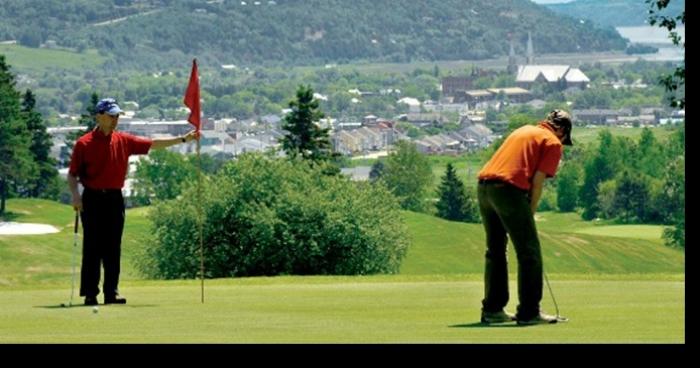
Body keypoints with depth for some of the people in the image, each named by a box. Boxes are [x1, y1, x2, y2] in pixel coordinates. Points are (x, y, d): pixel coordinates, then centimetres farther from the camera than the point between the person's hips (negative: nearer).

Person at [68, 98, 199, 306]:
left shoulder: (124, 141, 8)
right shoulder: (84, 144, -4)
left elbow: (154, 144, 11)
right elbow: (72, 174, 0)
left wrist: (184, 139, 6)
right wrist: (75, 195, -15)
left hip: (115, 198, 4)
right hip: (92, 198, -4)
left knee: (113, 248, 4)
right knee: (92, 247, -3)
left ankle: (111, 292, 7)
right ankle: (90, 293, 0)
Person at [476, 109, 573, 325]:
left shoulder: (523, 131, 27)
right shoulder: (553, 143, 4)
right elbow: (537, 181, -5)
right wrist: (530, 213, 5)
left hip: (483, 186, 8)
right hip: (509, 189, -8)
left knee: (495, 251, 18)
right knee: (529, 252, 0)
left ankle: (492, 309, 20)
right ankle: (529, 312, -1)